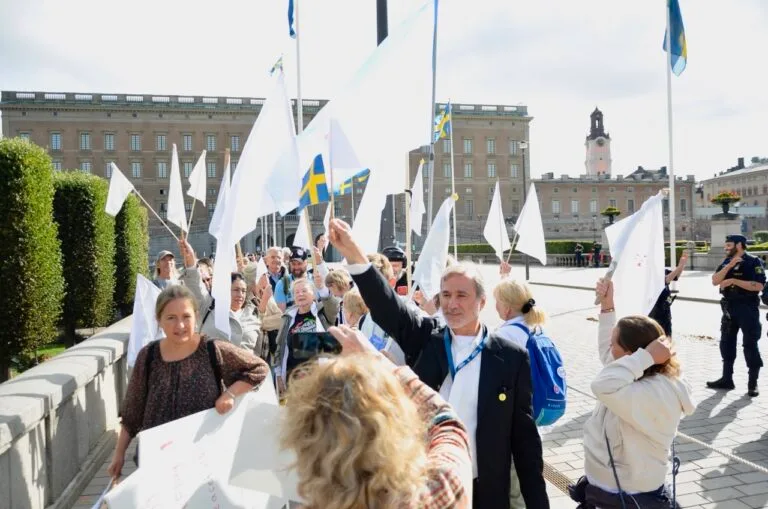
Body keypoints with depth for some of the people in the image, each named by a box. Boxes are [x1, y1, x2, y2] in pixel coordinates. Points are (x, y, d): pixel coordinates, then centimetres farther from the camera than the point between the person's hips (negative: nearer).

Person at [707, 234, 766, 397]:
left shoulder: (753, 262, -8)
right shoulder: (726, 262, 9)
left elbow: (759, 286, -18)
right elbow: (715, 281, -3)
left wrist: (734, 280, -19)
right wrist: (730, 265, -13)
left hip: (747, 308, -6)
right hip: (729, 308, 6)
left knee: (750, 344, -1)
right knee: (726, 343, 10)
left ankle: (753, 383, 8)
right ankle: (727, 379, 19)